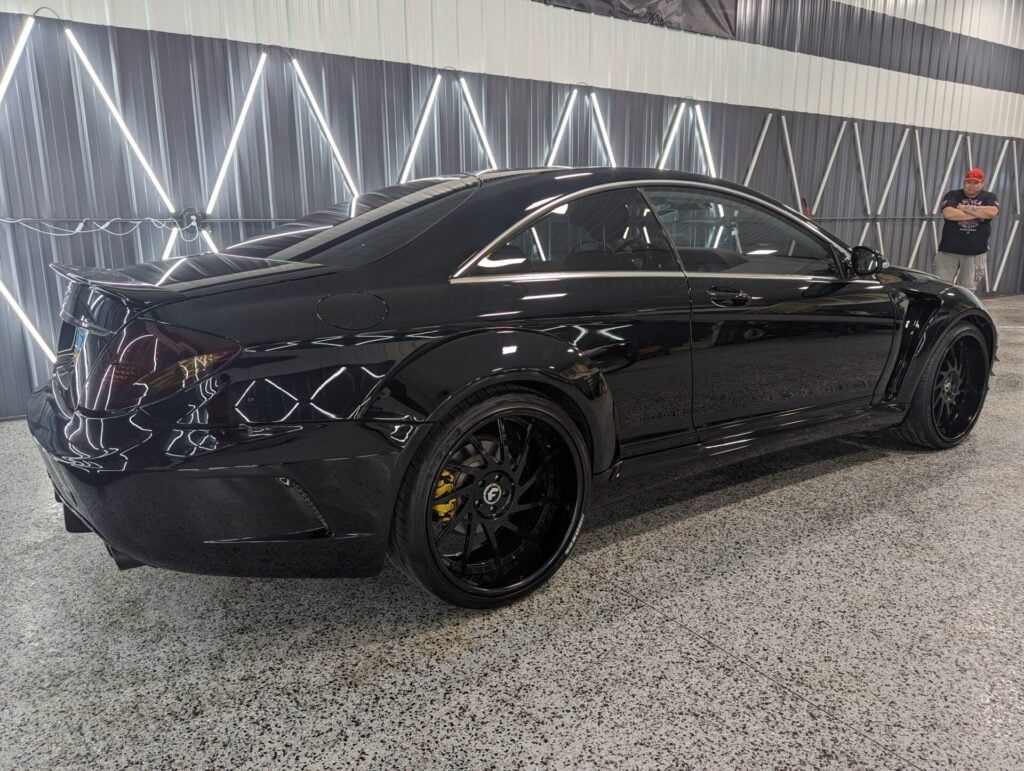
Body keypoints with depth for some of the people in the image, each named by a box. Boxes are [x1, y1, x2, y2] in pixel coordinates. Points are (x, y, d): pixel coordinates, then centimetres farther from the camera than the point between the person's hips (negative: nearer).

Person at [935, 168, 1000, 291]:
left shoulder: (989, 197, 8)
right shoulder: (952, 195, 3)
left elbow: (992, 212, -14)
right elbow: (948, 214, -17)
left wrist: (965, 208, -11)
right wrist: (977, 214, -12)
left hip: (976, 253, 2)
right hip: (949, 250, -1)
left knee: (968, 291, 5)